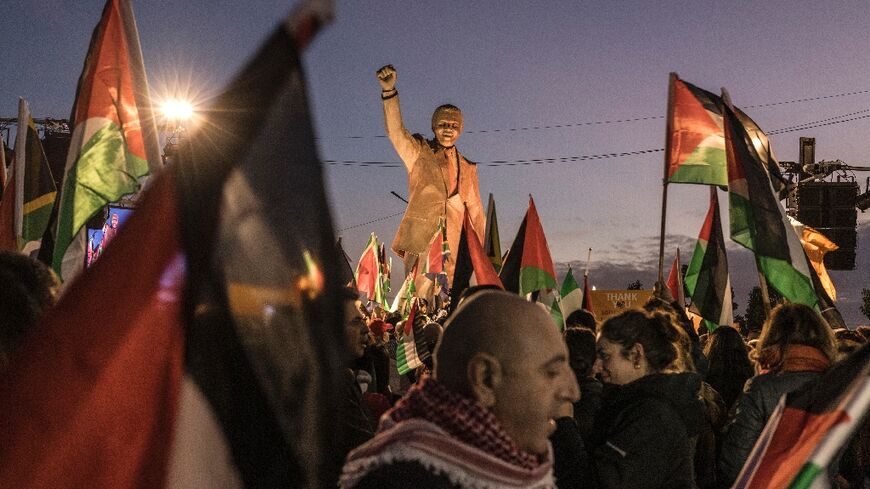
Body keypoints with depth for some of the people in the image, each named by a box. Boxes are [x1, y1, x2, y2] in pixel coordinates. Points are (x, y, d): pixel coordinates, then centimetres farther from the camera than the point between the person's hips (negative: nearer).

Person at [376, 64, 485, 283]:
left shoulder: (467, 168, 19)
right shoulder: (417, 153, 9)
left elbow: (475, 211, 22)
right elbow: (395, 130, -9)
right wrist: (389, 90, -24)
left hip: (453, 250, 3)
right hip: (420, 244, -3)